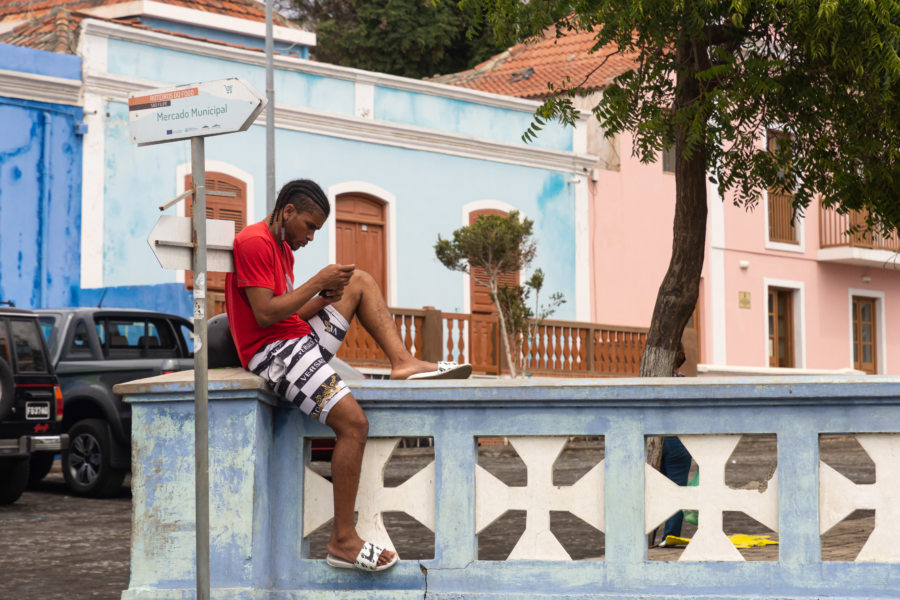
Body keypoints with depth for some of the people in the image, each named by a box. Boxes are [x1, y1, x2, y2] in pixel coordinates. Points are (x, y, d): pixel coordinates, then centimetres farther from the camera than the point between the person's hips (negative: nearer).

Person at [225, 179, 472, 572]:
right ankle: (343, 541, -19)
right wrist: (318, 283, -15)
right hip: (275, 352, -11)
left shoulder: (283, 248, 19)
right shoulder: (254, 243, -13)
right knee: (353, 423, -23)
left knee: (360, 281, 16)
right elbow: (265, 315, -21)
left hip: (302, 339, 11)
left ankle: (403, 363, -5)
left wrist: (324, 299, -3)